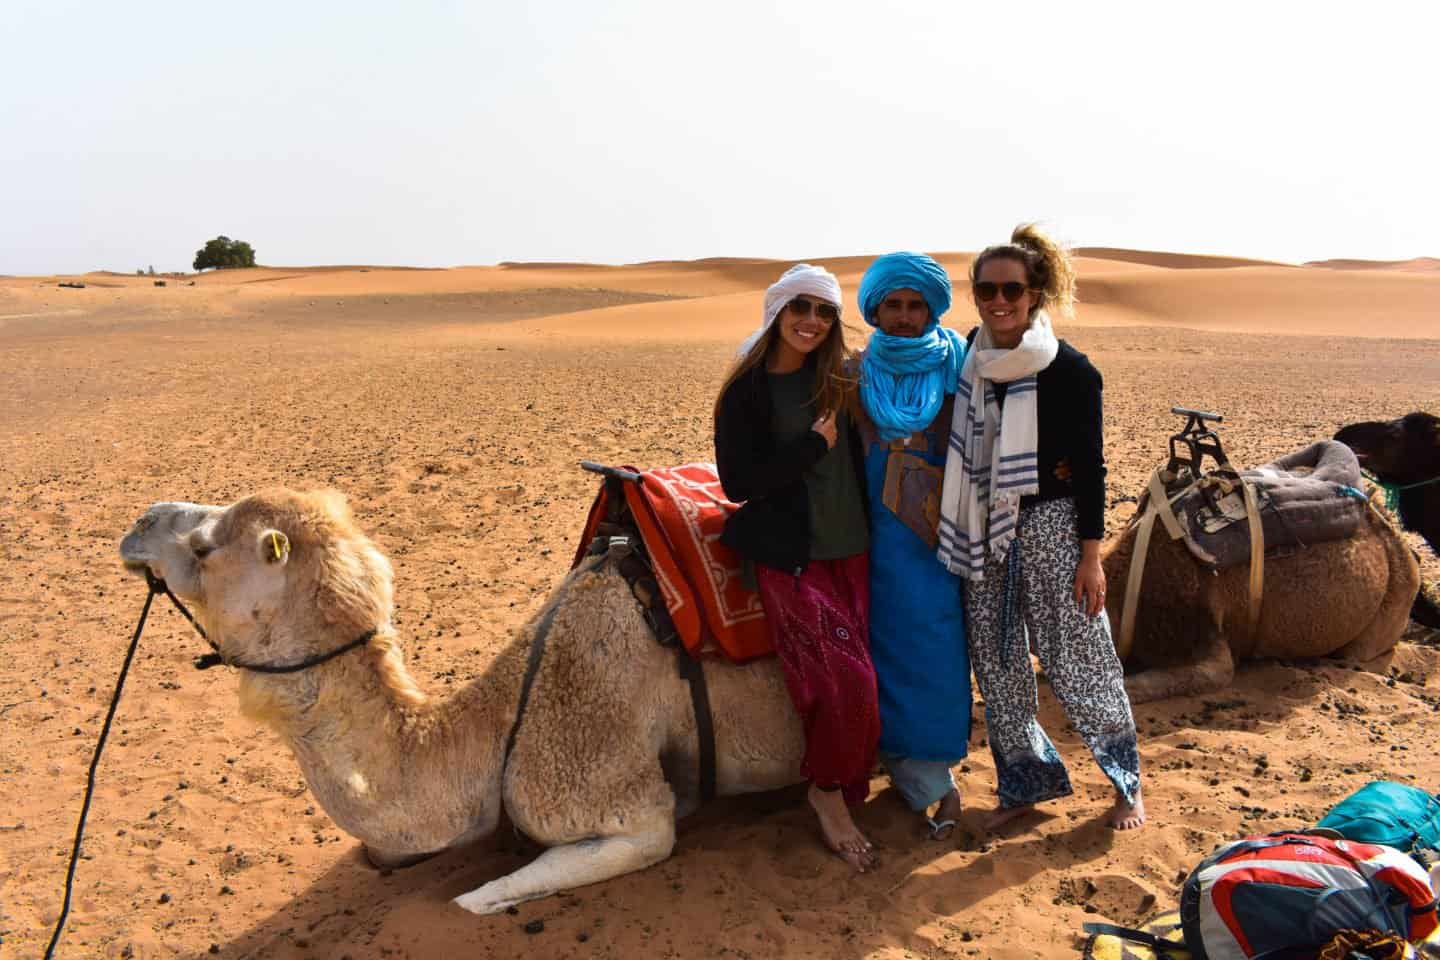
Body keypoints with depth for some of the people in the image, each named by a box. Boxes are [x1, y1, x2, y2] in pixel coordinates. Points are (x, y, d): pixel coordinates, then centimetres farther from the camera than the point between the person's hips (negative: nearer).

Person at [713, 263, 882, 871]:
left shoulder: (836, 379, 6)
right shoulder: (747, 391, -7)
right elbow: (738, 483, -14)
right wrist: (814, 444, -17)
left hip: (848, 550, 5)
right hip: (789, 556, -5)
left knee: (851, 678, 6)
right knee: (848, 680, -10)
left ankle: (840, 788, 27)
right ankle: (828, 792, 13)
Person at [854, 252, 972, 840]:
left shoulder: (955, 363, 1)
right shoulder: (857, 373, 4)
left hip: (944, 529, -1)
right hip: (884, 532, 1)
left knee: (940, 644, 1)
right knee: (899, 642, 4)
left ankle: (931, 767, 19)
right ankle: (931, 783, 17)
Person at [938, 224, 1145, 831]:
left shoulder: (1071, 371, -8)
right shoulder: (969, 364, 4)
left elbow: (1091, 469, -7)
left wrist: (1091, 557, -10)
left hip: (1050, 526, -5)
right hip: (985, 530, 5)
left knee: (1073, 663, 0)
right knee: (995, 662, 9)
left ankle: (1128, 784, 22)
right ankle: (1025, 782, 27)